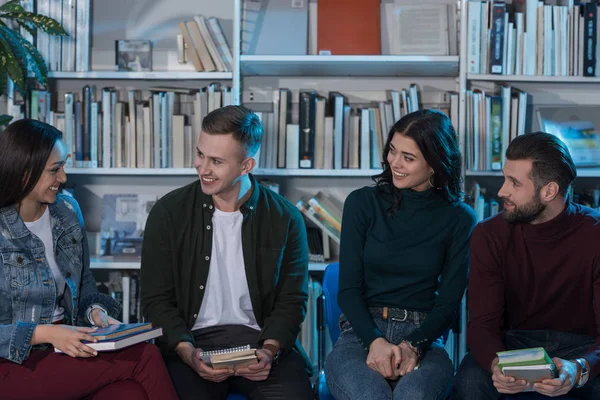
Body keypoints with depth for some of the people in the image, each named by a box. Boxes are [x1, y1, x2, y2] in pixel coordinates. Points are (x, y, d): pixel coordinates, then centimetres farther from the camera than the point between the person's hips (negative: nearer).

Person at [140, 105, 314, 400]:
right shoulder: (168, 213, 1)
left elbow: (290, 300, 4)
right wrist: (188, 353, -16)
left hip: (259, 338, 1)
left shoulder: (285, 219, 2)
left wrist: (270, 350, -15)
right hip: (193, 340, -1)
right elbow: (157, 300, 0)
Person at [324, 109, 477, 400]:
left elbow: (449, 303, 3)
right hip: (362, 332, 0)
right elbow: (348, 289, 1)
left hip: (423, 336, 0)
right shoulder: (362, 203, 4)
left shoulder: (459, 219, 5)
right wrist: (375, 341, -16)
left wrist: (413, 345, -15)